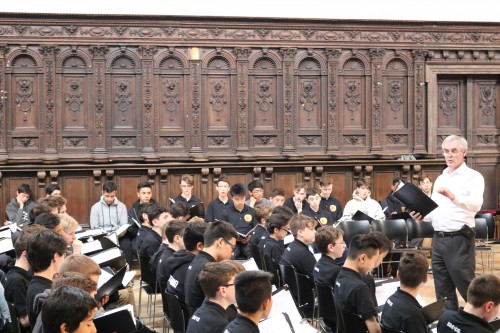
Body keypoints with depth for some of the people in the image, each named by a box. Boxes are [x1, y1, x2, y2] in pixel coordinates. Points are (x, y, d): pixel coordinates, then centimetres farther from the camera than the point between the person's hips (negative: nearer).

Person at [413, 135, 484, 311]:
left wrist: (453, 196, -39)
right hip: (438, 239, 7)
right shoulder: (440, 179, 17)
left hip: (459, 240, -7)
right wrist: (422, 215, -1)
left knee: (468, 290, -4)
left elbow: (476, 204, -23)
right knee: (443, 292, 11)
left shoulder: (473, 177, -5)